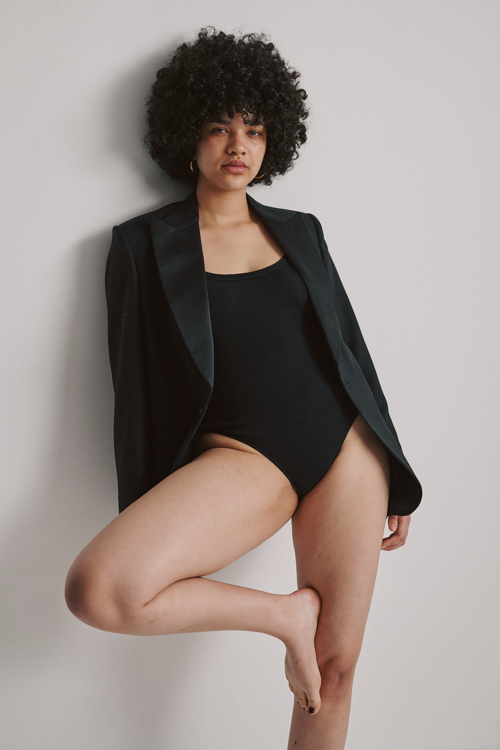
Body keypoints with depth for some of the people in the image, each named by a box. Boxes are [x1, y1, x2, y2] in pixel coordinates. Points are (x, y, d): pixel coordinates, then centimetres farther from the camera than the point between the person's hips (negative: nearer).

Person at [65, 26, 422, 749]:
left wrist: (392, 476, 16)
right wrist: (149, 524, 0)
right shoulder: (145, 242, 5)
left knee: (335, 671, 4)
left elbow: (351, 347, 16)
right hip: (240, 456, -2)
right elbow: (134, 384, 2)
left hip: (345, 445, 3)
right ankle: (286, 613, -3)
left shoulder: (301, 230, 14)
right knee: (96, 589, -26)